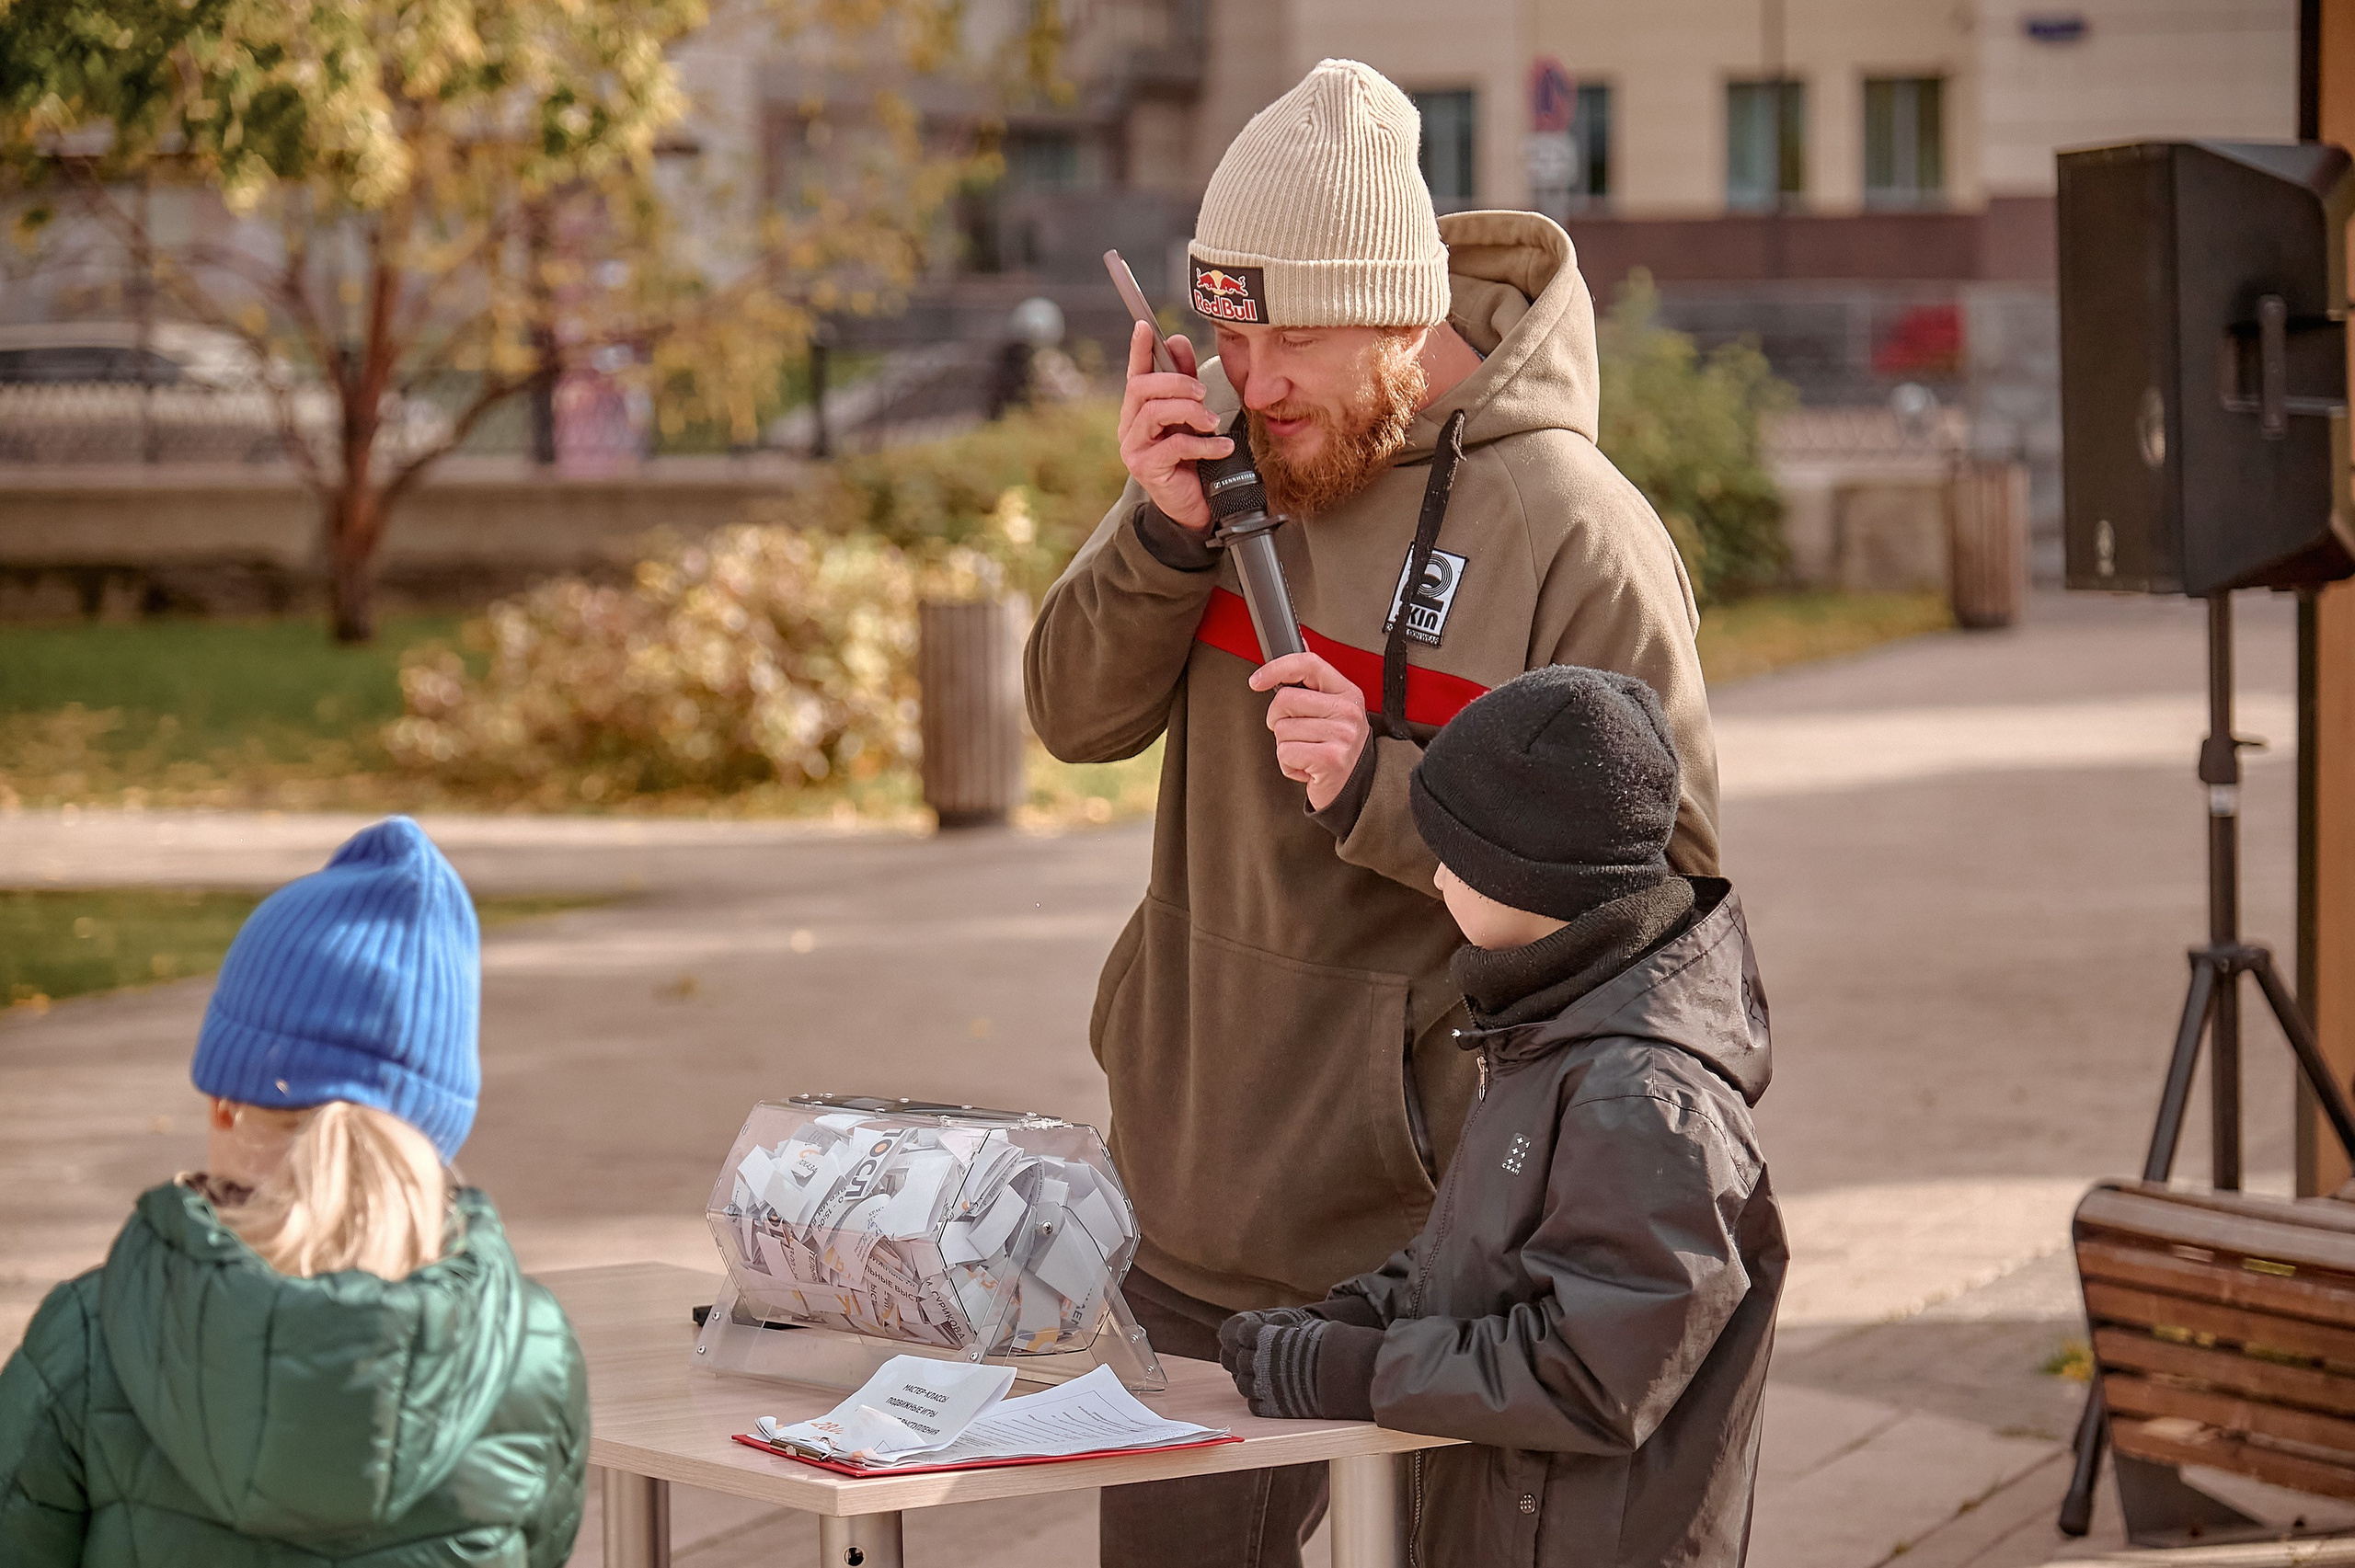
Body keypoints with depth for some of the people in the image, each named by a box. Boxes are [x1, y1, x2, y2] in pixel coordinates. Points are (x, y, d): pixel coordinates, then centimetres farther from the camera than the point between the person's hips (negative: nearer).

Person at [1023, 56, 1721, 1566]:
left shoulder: (1573, 535, -16)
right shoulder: (1237, 447, 1)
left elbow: (1667, 883, -16)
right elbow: (1078, 713, 2)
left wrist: (1383, 791, -27)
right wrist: (1166, 531, -16)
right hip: (1198, 1211, 6)